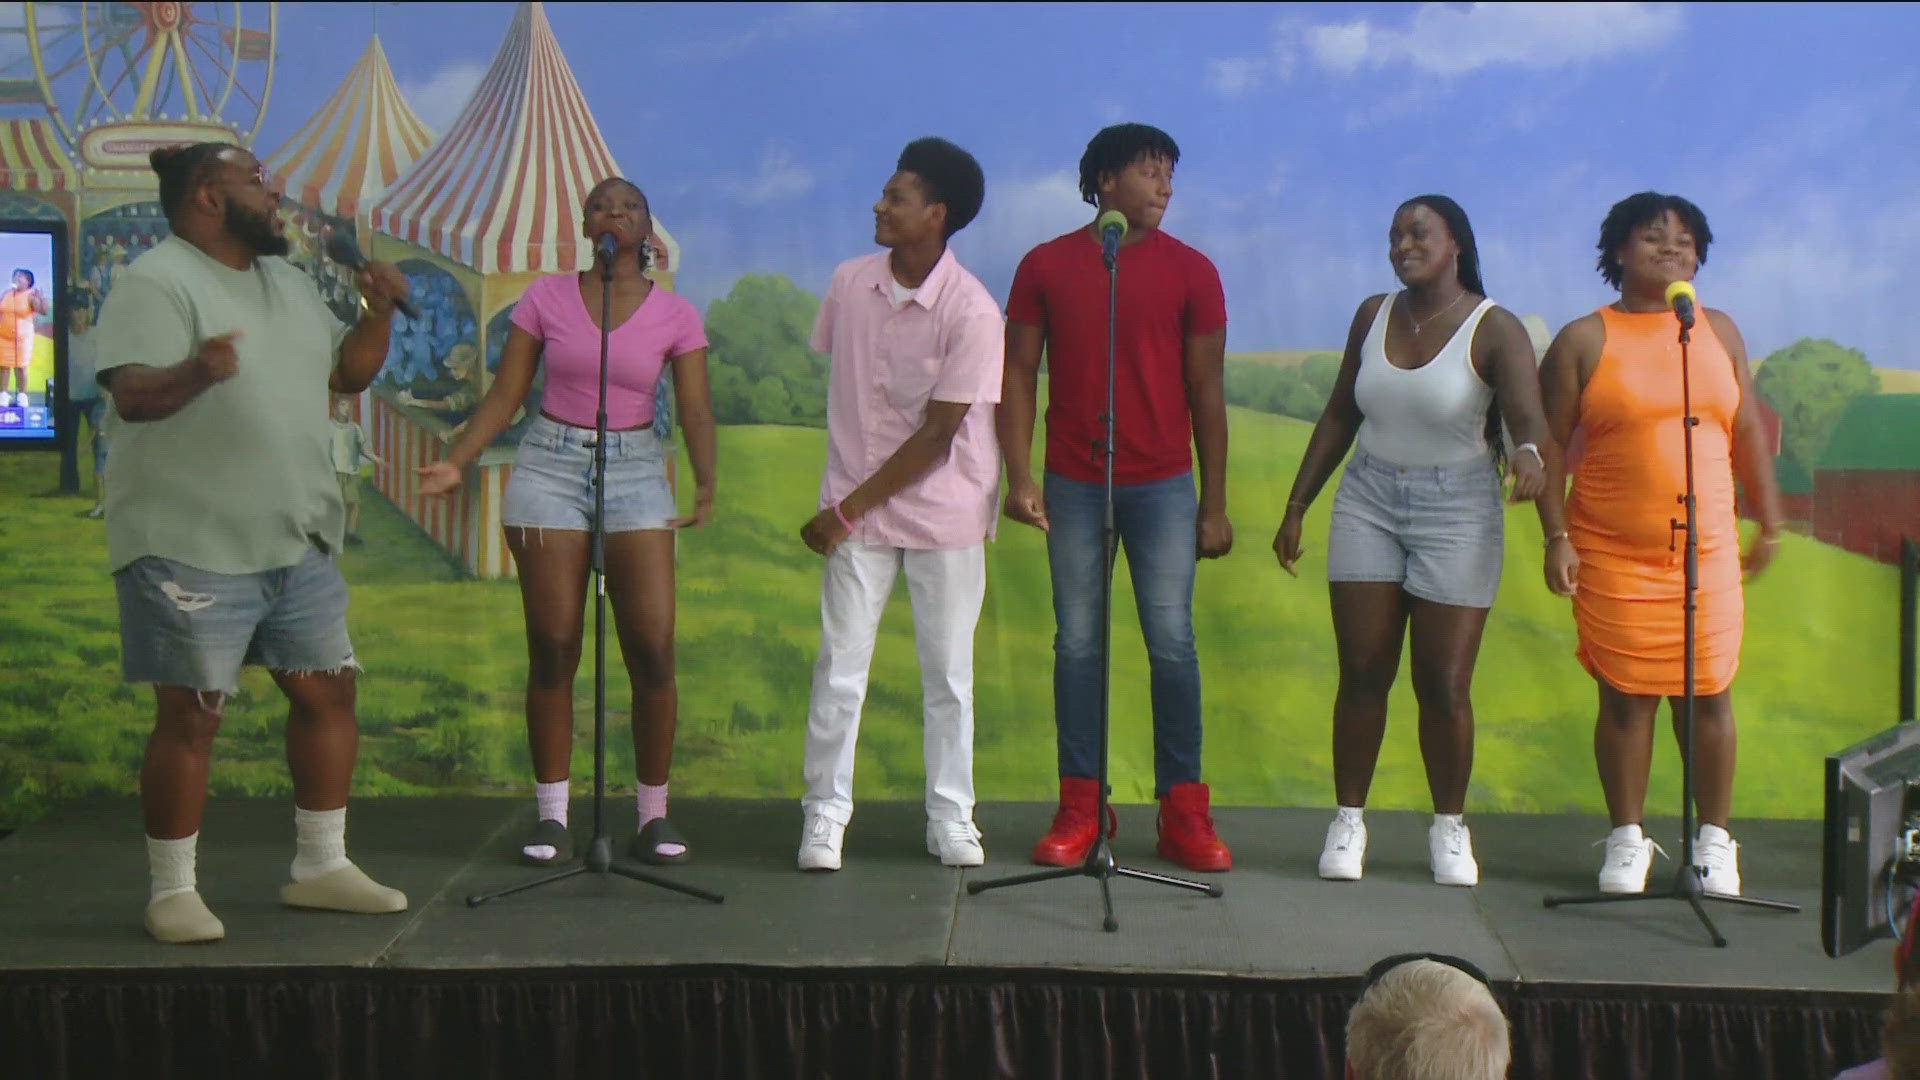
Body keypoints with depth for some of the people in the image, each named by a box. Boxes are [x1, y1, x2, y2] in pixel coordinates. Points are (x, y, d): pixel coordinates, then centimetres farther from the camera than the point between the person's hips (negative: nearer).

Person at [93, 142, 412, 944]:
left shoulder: (288, 282, 15)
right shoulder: (156, 281, -12)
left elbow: (345, 373, 20)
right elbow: (132, 395, -24)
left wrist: (378, 312, 2)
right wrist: (194, 372, -45)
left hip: (299, 543, 8)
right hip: (192, 546, -8)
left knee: (327, 692, 11)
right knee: (191, 717, -3)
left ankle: (321, 867, 22)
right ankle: (172, 891, 8)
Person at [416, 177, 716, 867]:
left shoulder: (676, 317, 2)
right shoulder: (546, 298, 3)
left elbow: (695, 411, -3)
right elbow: (504, 395, 2)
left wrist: (705, 483, -20)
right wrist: (457, 462, -10)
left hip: (636, 472, 0)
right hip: (550, 466, 0)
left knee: (653, 651, -6)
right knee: (553, 650, 0)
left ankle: (653, 816, 6)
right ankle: (551, 816, 8)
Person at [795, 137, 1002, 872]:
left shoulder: (970, 310, -16)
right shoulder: (849, 283, -2)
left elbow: (938, 435, -16)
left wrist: (848, 508, -16)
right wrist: (843, 505, 9)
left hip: (943, 513, -3)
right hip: (857, 508, 3)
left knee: (949, 673, 6)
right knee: (839, 667, 2)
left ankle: (951, 818, 19)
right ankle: (825, 816, 12)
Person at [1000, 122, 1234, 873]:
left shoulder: (1190, 271, 3)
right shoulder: (1046, 266, 4)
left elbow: (1205, 390, 4)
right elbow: (1018, 374, 5)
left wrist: (1215, 504, 2)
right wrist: (1018, 477, -6)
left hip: (1162, 486, 0)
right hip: (1072, 486, 1)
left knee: (1172, 643, -1)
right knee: (1077, 643, 3)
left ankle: (1183, 811, 5)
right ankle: (1079, 808, 9)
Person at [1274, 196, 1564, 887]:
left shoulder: (1494, 330, -9)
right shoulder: (1373, 315, 6)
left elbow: (1530, 420, -23)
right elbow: (1340, 416, 13)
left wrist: (1530, 455, -47)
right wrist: (1297, 506, 12)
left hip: (1456, 513, -3)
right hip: (1369, 502, 3)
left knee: (1444, 685, -2)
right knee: (1362, 674, 0)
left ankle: (1449, 829, 15)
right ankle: (1348, 820, 11)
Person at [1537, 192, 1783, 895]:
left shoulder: (1719, 332, 12)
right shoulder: (1584, 340, 2)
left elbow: (1748, 434, 15)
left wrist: (1769, 524, 14)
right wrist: (1556, 536, -7)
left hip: (1708, 549, 3)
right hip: (1613, 554, -2)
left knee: (1709, 696, 2)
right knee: (1625, 698, 1)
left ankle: (1715, 840, 15)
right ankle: (1627, 841, 14)